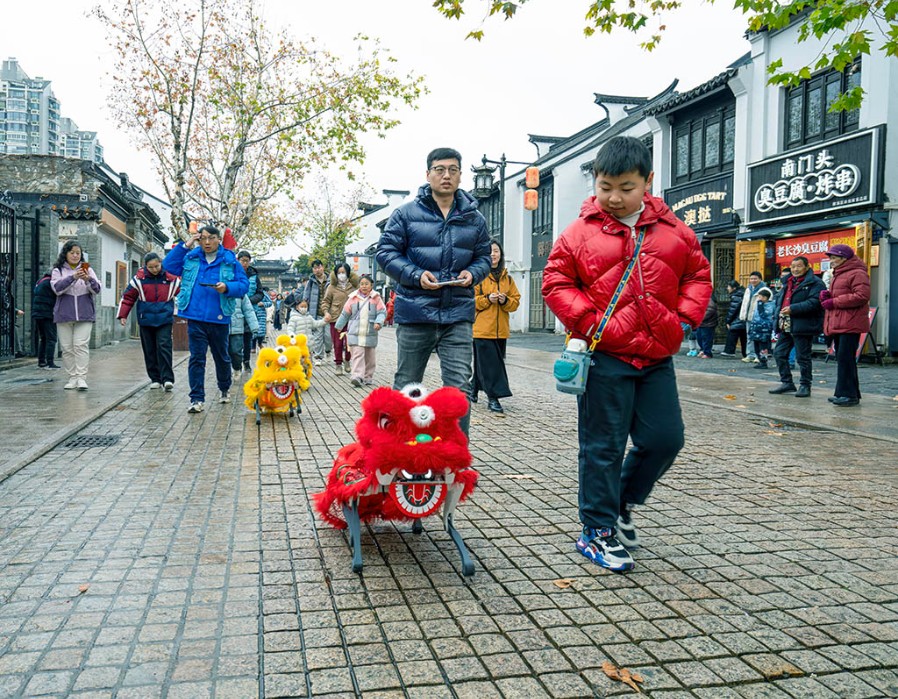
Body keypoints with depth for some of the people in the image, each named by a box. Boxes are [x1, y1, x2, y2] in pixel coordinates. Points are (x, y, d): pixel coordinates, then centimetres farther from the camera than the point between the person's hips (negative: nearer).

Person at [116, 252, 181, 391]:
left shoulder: (171, 278, -1)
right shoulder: (139, 279, -1)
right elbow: (127, 297, 6)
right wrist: (122, 315, 3)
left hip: (164, 320, -2)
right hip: (146, 320, 2)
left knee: (164, 347, -11)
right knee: (149, 350, 6)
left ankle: (167, 379, -11)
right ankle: (155, 378, 15)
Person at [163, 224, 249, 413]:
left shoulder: (230, 261, 1)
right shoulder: (190, 258, 9)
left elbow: (244, 285, -2)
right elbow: (169, 265, 2)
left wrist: (227, 287, -21)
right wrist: (185, 246, -2)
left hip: (219, 319, -1)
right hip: (195, 318, 1)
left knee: (222, 356, 16)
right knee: (196, 358, -2)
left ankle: (224, 389, 38)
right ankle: (197, 399, 0)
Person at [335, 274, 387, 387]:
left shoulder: (376, 298, 3)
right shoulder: (353, 298, 5)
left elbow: (382, 312, -2)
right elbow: (345, 313, 13)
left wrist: (378, 322, -20)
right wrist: (338, 326, 17)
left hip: (370, 334, 1)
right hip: (355, 333, -1)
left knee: (370, 357, 10)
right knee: (357, 354, -11)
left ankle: (368, 377, 22)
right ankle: (357, 376, -17)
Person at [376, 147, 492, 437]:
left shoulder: (474, 218, 11)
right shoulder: (406, 213, 1)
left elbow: (484, 257, 18)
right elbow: (386, 252, 0)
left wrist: (472, 274, -6)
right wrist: (416, 275, -15)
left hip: (458, 313, 2)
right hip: (415, 311, -2)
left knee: (459, 385, -5)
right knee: (406, 385, 10)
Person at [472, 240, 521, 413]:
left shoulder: (507, 279, 13)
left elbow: (516, 301, 11)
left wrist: (505, 300, -9)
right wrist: (487, 299, -17)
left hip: (500, 330, 5)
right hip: (482, 328, -5)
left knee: (483, 362, 11)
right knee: (489, 363, -8)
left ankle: (473, 390, 25)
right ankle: (493, 397, -5)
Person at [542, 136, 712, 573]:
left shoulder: (674, 231, 8)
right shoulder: (580, 233, -2)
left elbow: (698, 275, 15)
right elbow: (556, 283, -2)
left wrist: (685, 319, 0)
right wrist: (588, 322, -14)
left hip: (656, 357, 4)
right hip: (605, 357, -4)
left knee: (665, 439, 8)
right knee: (603, 447, 2)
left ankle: (622, 503, 33)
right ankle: (598, 531, 16)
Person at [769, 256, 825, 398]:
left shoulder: (815, 283, -9)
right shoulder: (788, 282, 18)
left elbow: (814, 302, -21)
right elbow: (779, 297, 28)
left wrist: (793, 309, -23)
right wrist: (779, 309, 9)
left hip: (802, 327, -8)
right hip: (785, 326, 8)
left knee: (802, 357, 0)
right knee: (779, 354, 10)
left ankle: (805, 386, 12)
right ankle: (787, 383, 20)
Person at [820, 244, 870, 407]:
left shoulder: (857, 273, -8)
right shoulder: (838, 275, 24)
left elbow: (862, 296, -20)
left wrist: (834, 302, -17)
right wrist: (826, 296, 6)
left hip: (850, 325, -10)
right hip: (837, 325, 10)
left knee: (845, 359, -12)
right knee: (842, 360, 12)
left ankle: (849, 394, -9)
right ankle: (844, 393, 18)